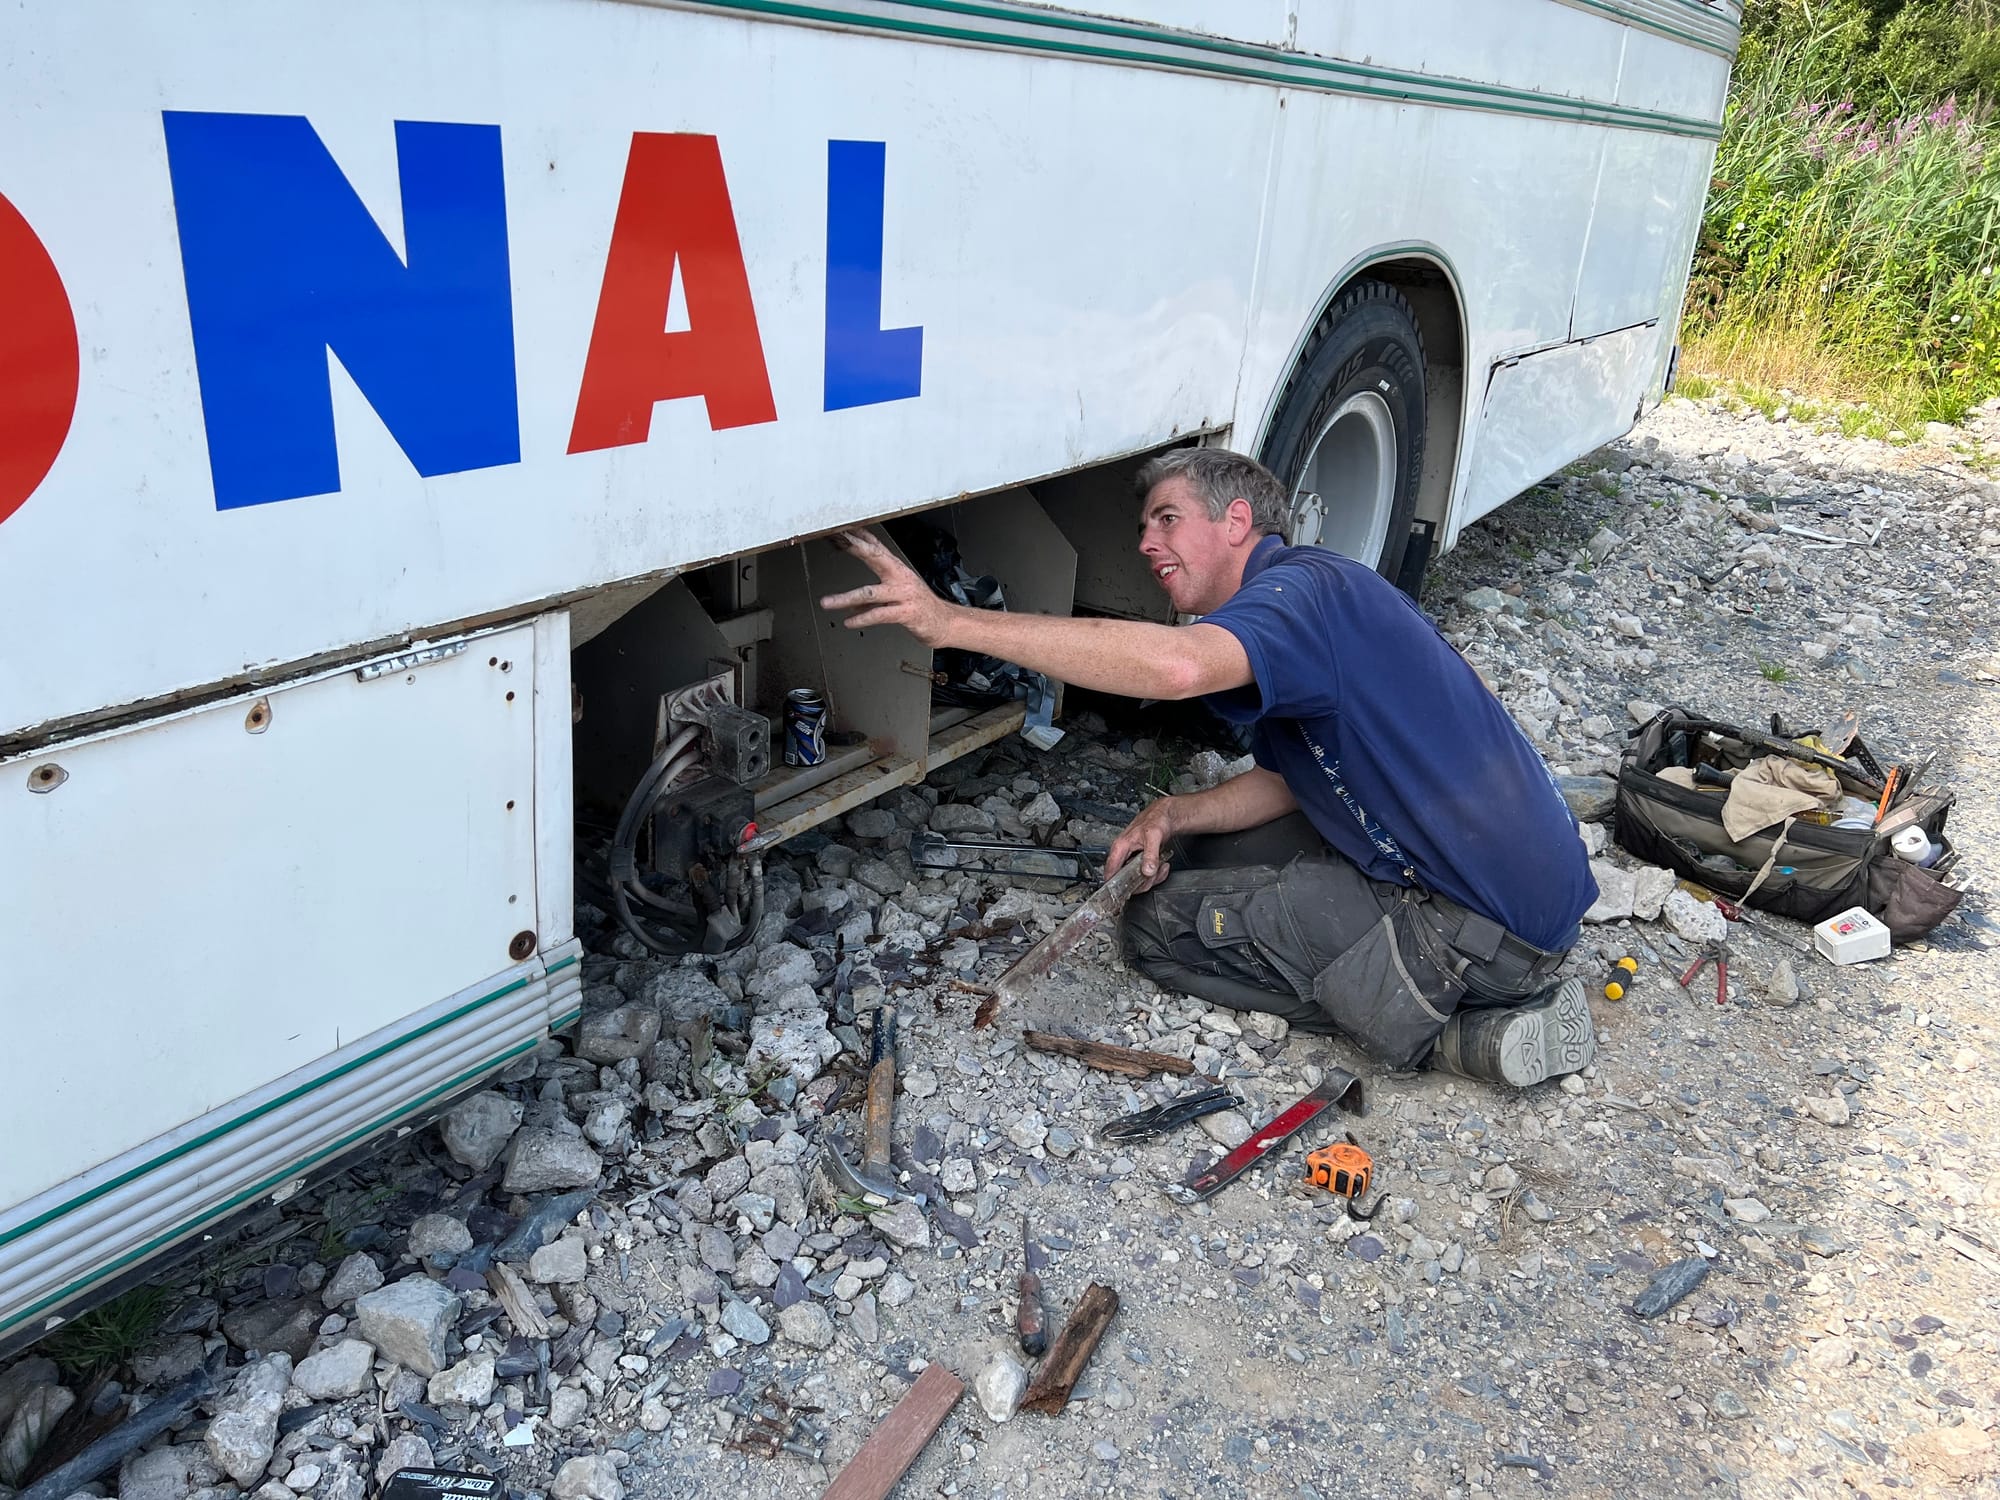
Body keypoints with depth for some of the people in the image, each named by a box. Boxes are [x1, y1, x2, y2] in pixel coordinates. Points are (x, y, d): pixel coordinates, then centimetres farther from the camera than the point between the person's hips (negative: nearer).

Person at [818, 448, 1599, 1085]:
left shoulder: (1302, 587, -17)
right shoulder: (1294, 606, 16)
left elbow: (1179, 663, -40)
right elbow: (1289, 784, 20)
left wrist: (951, 620, -38)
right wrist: (1175, 814, 1)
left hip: (1485, 921, -10)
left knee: (1162, 920, -3)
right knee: (1197, 856, 20)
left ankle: (1450, 1028, -5)